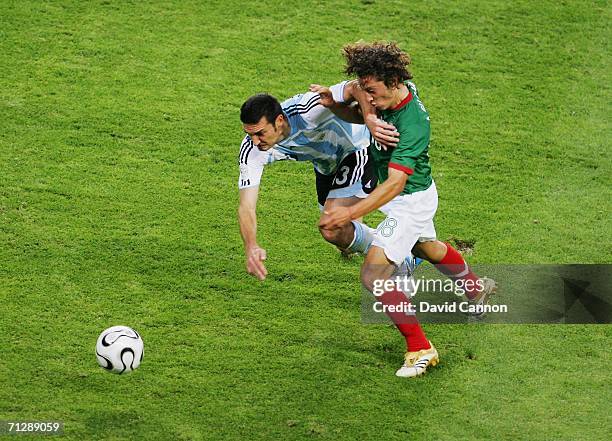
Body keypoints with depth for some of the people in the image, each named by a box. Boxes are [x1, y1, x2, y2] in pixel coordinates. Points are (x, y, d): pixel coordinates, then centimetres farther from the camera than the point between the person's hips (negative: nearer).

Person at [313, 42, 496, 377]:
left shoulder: (413, 125, -36)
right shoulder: (386, 95, -13)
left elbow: (395, 184, -41)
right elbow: (360, 116, 7)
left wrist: (350, 213, -48)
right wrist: (334, 103, -16)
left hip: (411, 200, -9)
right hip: (407, 197, 9)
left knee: (374, 275, -15)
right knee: (425, 247, 34)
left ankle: (420, 349, -4)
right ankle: (476, 288, 62)